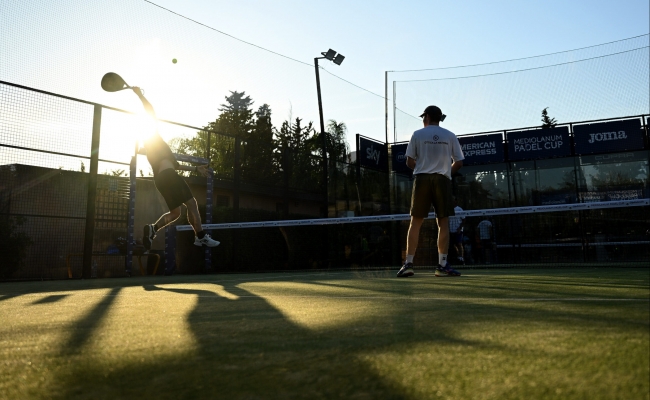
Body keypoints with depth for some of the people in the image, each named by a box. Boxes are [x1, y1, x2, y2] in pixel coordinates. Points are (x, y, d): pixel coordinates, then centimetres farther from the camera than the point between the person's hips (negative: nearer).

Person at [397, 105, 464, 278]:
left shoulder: (417, 134, 6)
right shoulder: (450, 136, 10)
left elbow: (409, 162, 4)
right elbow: (459, 163, 7)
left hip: (422, 179, 0)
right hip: (443, 180, 1)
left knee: (415, 222, 2)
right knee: (443, 222, 2)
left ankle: (408, 263, 0)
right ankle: (442, 265, 0)